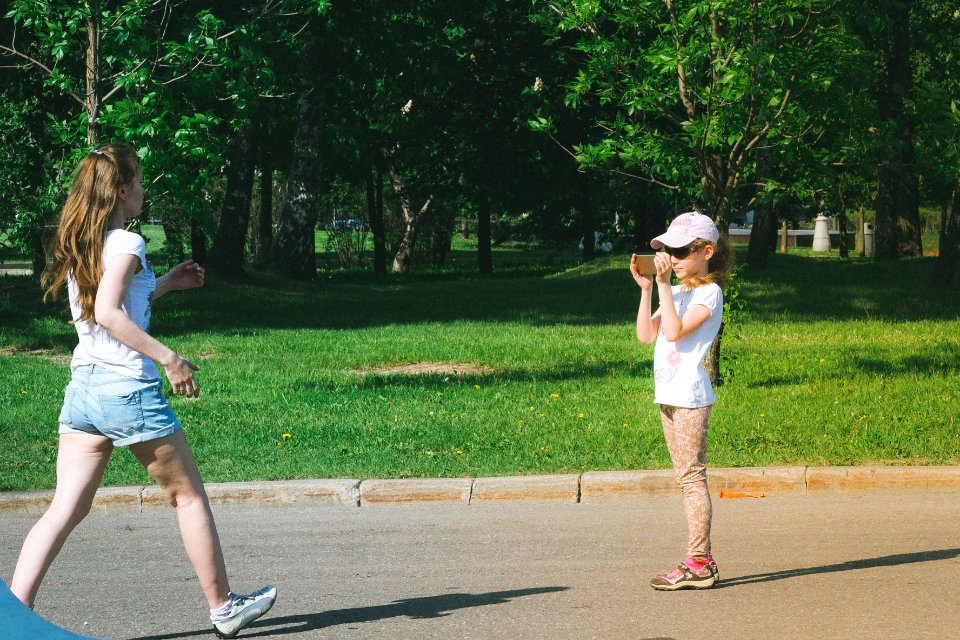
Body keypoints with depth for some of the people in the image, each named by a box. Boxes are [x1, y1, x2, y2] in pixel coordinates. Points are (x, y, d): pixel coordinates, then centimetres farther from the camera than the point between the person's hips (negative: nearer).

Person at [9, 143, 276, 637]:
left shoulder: (77, 245, 13)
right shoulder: (126, 243, -12)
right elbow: (108, 313, -24)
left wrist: (165, 283, 25)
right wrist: (169, 358, -21)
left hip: (81, 387, 7)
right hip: (127, 387, -7)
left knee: (65, 509, 5)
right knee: (188, 497, 9)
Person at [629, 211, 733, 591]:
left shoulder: (708, 292, -8)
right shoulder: (676, 292, 16)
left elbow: (675, 331, -20)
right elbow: (646, 334, 7)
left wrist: (664, 285, -18)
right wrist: (646, 289, 0)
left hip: (690, 395, -9)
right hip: (669, 393, 9)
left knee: (692, 476, -8)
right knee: (686, 478, 10)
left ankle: (698, 564, -6)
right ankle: (701, 559, 15)